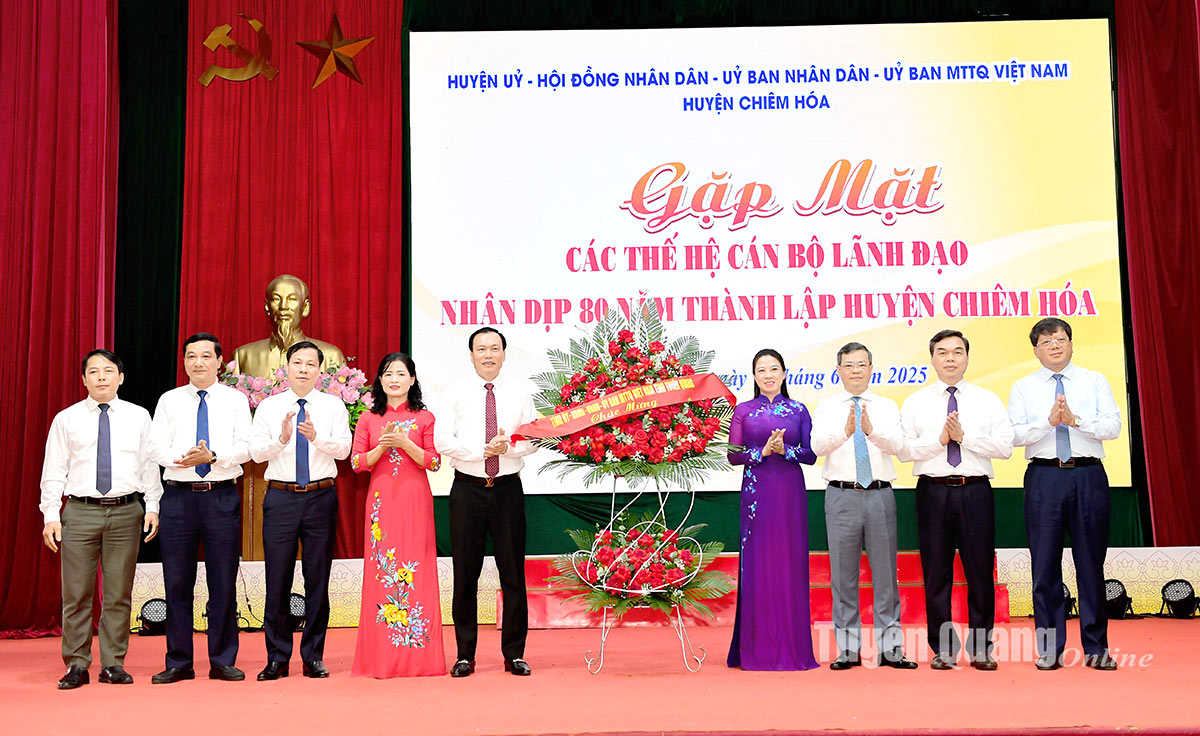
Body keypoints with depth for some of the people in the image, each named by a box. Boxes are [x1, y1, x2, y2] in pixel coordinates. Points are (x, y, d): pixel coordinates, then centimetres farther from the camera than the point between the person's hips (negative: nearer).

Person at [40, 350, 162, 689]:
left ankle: (113, 664, 13)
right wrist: (51, 515, -2)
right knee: (76, 594, 2)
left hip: (126, 511, 0)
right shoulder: (66, 419, 6)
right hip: (80, 511, 0)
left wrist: (153, 507, -1)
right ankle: (77, 665, 12)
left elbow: (150, 464, 7)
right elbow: (54, 471, 5)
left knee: (119, 594, 4)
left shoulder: (139, 417, 8)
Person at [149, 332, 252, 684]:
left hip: (222, 496, -1)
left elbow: (246, 446, -1)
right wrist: (182, 458, -17)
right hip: (178, 496, 1)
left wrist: (213, 456, -18)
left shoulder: (236, 399, 8)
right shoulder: (169, 400, 12)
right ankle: (178, 663, 13)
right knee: (177, 581, 3)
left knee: (223, 581, 1)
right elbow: (156, 447, 2)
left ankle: (223, 661, 11)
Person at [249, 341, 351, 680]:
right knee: (277, 578, 1)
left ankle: (313, 657, 14)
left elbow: (343, 449, -5)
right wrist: (281, 438, -19)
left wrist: (316, 437, -22)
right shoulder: (269, 407, 7)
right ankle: (277, 658, 11)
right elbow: (255, 451, -2)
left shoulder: (333, 405, 6)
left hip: (321, 496, 0)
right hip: (281, 496, 0)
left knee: (318, 578, 4)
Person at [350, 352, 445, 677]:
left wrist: (405, 442, -13)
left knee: (415, 570, -3)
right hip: (382, 500, 1)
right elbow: (357, 462, 4)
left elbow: (434, 461, 0)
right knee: (381, 571, -1)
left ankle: (418, 656, 4)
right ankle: (382, 658, 5)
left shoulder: (424, 418, 6)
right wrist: (383, 446, -12)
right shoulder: (368, 419, 10)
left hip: (415, 500, -1)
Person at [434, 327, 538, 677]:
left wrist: (508, 447, -18)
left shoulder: (520, 391, 6)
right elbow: (442, 440, -5)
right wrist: (483, 450, -16)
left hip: (508, 489, 1)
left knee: (513, 573, 3)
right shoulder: (457, 393, 4)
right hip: (468, 489, 0)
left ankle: (514, 654, 13)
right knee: (465, 574, 4)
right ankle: (465, 655, 13)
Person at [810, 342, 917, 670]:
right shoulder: (826, 408, 6)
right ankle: (848, 649, 12)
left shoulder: (887, 407, 9)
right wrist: (845, 431, -30)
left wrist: (872, 430, -28)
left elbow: (897, 444, -8)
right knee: (843, 574, 4)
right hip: (841, 496, 0)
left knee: (885, 572, 4)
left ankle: (890, 648, 11)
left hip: (880, 495, 1)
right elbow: (818, 445, -11)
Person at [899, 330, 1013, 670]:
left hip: (976, 491, 0)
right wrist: (939, 440, -12)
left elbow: (1005, 447, -2)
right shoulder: (915, 402, 9)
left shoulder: (988, 400, 9)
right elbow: (904, 449, -1)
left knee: (980, 571, 2)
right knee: (936, 572, 3)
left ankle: (980, 648, 13)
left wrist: (964, 437, -10)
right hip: (933, 492, 0)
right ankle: (942, 649, 12)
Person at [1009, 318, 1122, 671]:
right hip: (1044, 476, 0)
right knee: (1045, 564, 2)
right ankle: (1050, 648, 10)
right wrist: (1049, 421, -16)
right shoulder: (1023, 387, 9)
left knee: (1091, 562, 4)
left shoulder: (1096, 382, 10)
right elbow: (1013, 434, -3)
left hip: (1089, 476, 0)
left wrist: (1075, 419, -15)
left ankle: (1096, 648, 13)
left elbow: (1113, 427, -2)